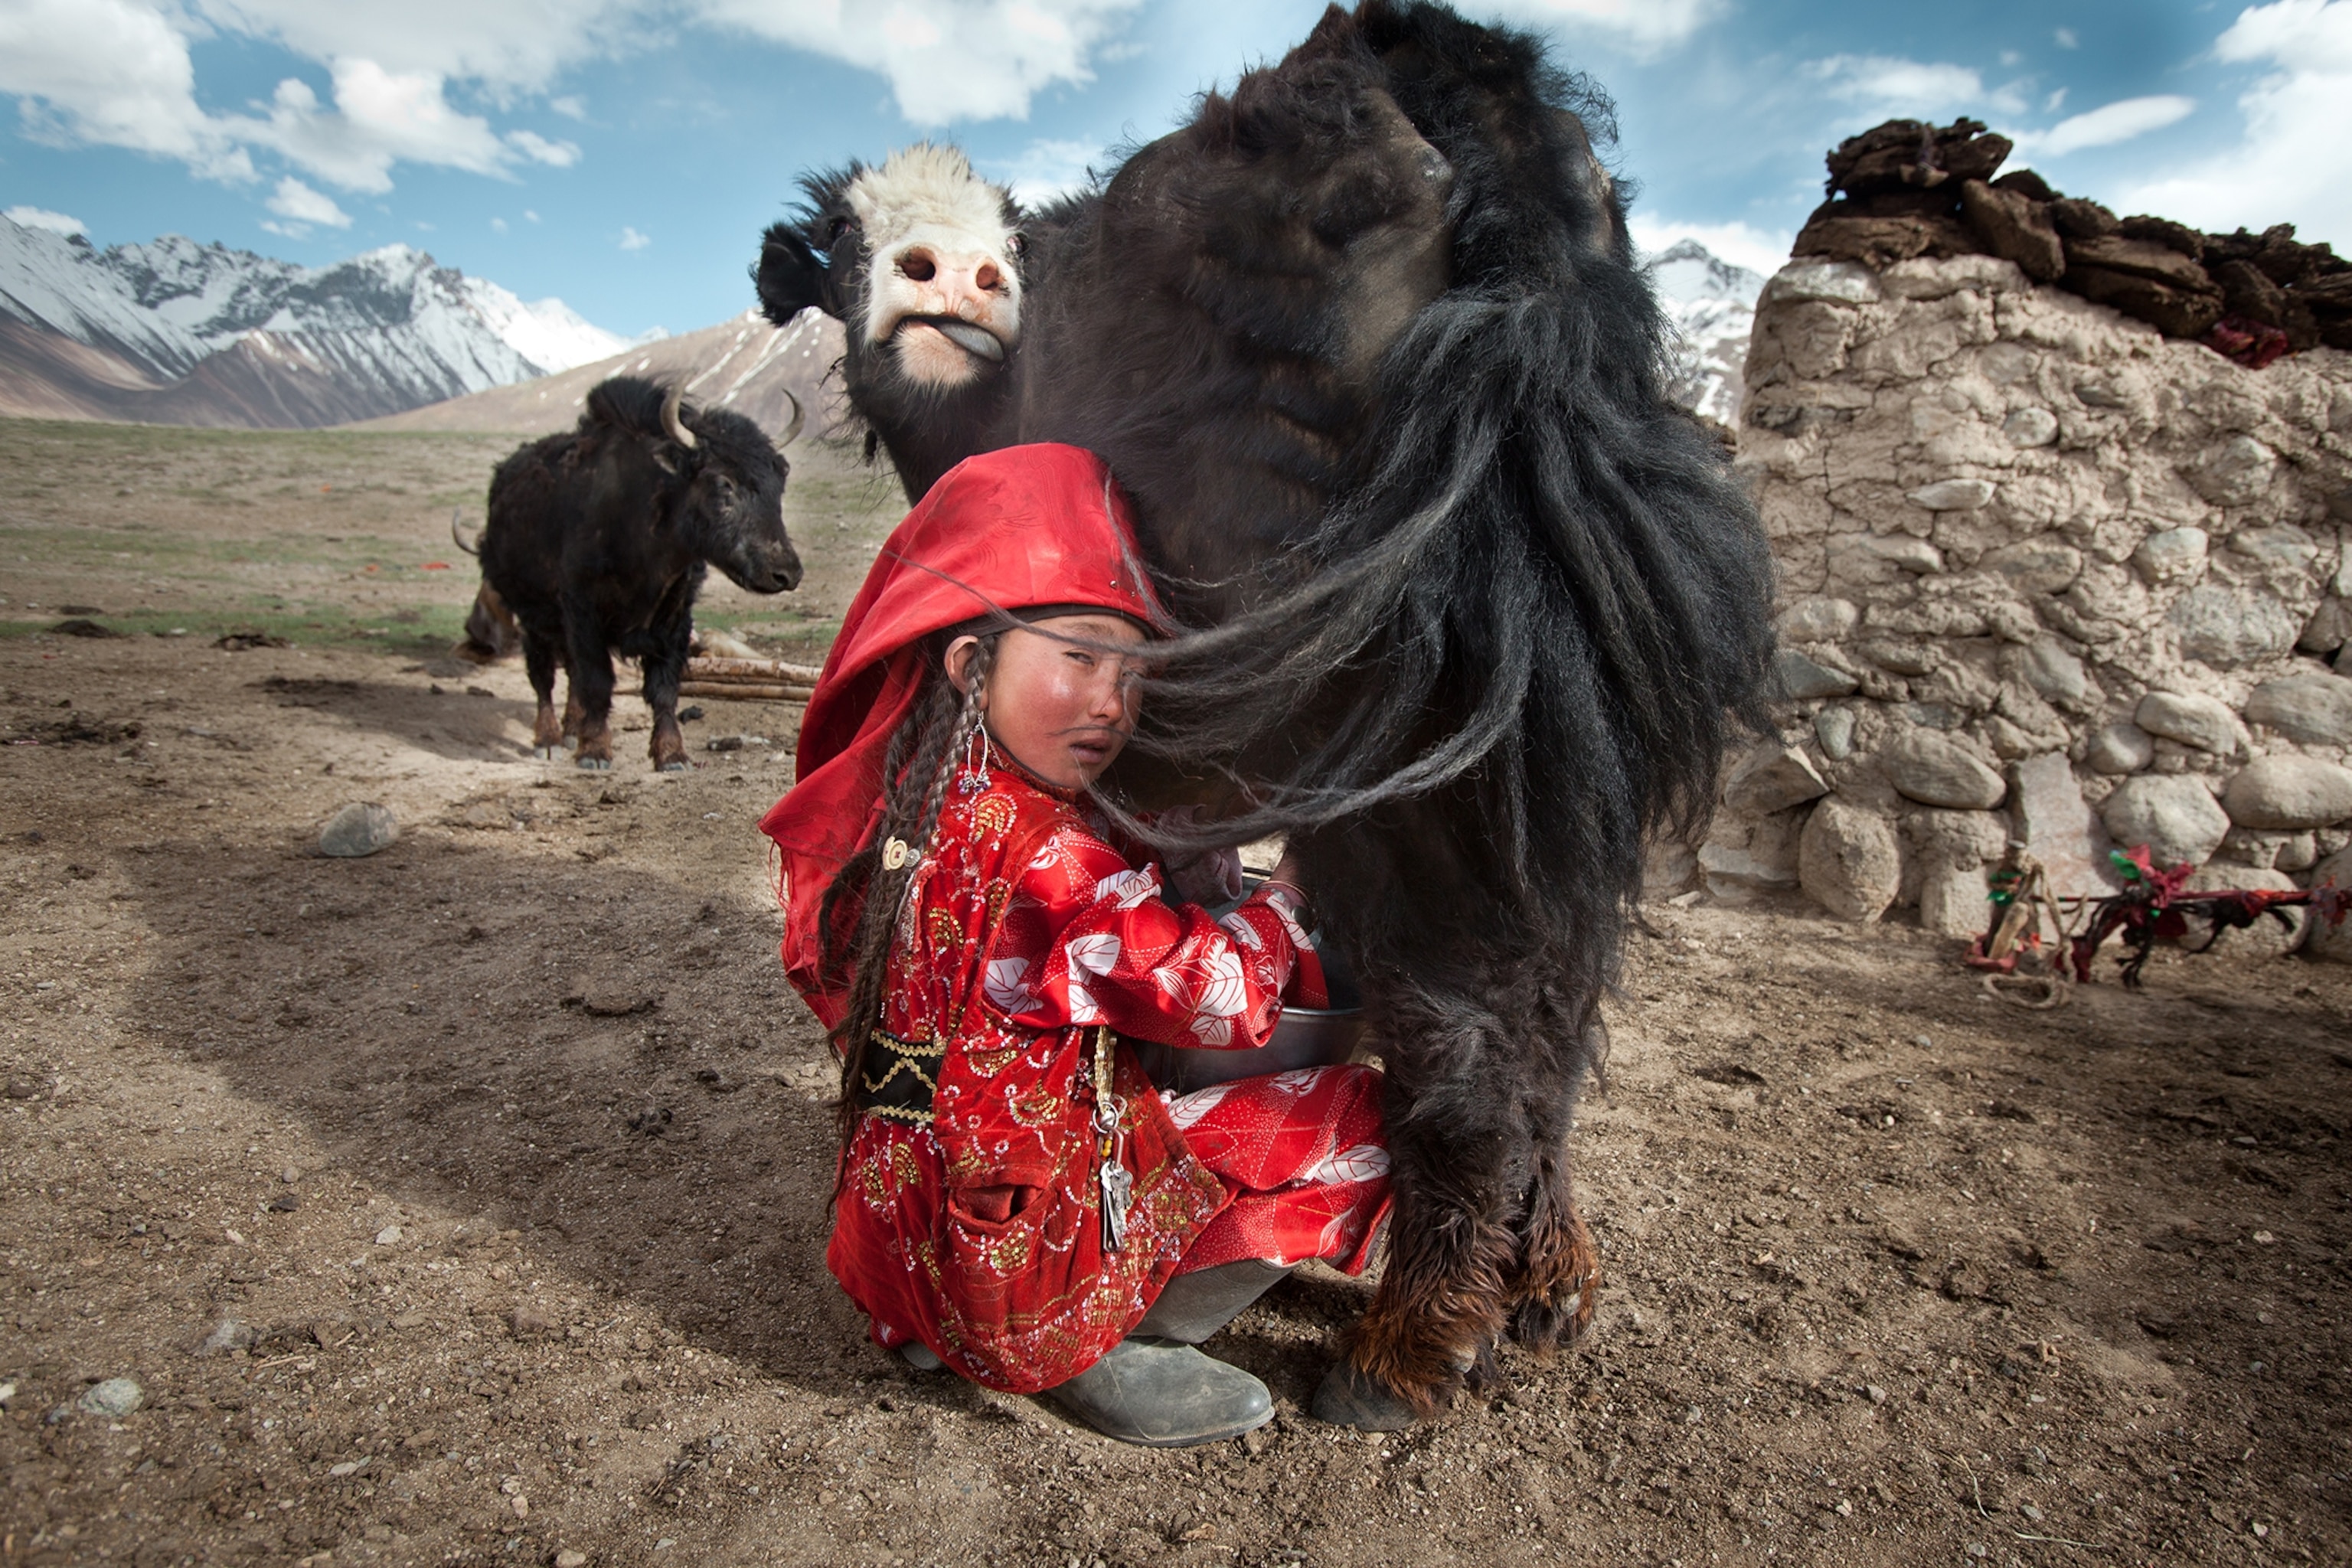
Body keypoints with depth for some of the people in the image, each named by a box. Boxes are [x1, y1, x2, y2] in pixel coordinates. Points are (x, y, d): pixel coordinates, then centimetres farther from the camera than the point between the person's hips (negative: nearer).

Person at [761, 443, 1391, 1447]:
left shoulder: (889, 801, -2)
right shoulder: (1044, 853, -29)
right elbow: (1227, 1000, -21)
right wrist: (1285, 895, -4)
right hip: (1030, 1253, -8)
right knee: (1353, 1117, 0)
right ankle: (1101, 1352, 2)